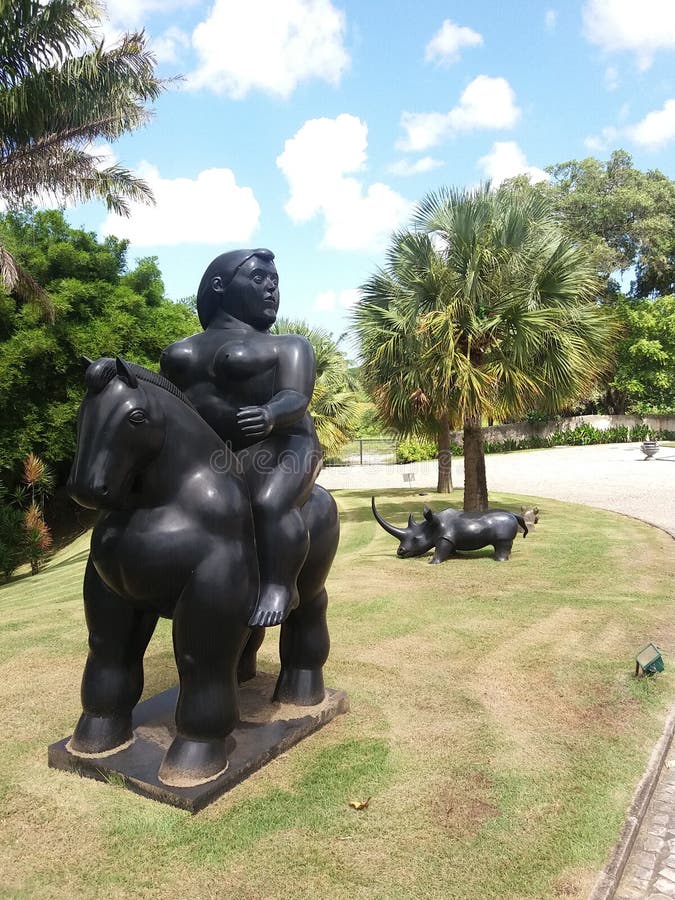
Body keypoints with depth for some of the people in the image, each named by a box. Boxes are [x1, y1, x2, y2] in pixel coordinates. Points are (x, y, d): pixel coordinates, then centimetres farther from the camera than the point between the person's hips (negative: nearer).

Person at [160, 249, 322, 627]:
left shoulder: (288, 346, 4)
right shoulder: (182, 352, 18)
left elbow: (296, 400, -12)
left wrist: (269, 416, -33)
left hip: (279, 447, -5)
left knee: (269, 504, -31)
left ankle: (280, 586, -17)